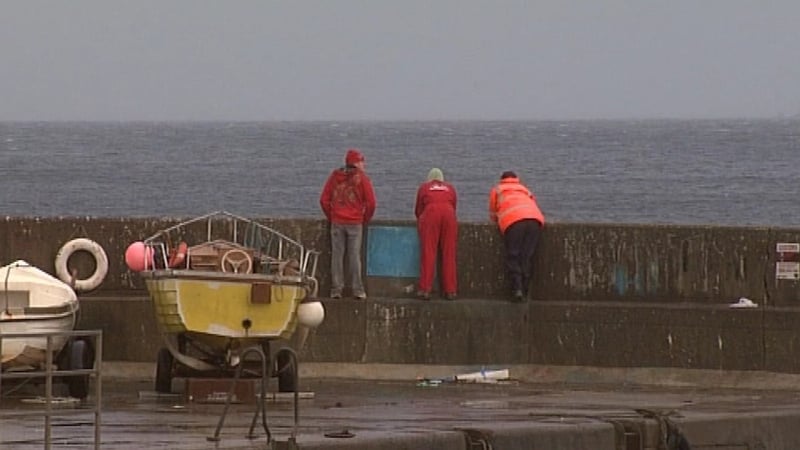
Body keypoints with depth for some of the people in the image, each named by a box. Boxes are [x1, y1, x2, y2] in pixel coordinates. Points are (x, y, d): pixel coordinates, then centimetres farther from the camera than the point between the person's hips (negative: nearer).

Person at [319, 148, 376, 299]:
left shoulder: (335, 176, 6)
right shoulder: (361, 178, -4)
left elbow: (324, 199, 7)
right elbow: (371, 202, -6)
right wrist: (366, 218, 9)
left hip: (337, 223, 2)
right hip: (355, 223, -2)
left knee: (337, 255, 4)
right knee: (354, 255, 0)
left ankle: (336, 289, 1)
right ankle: (357, 289, -2)